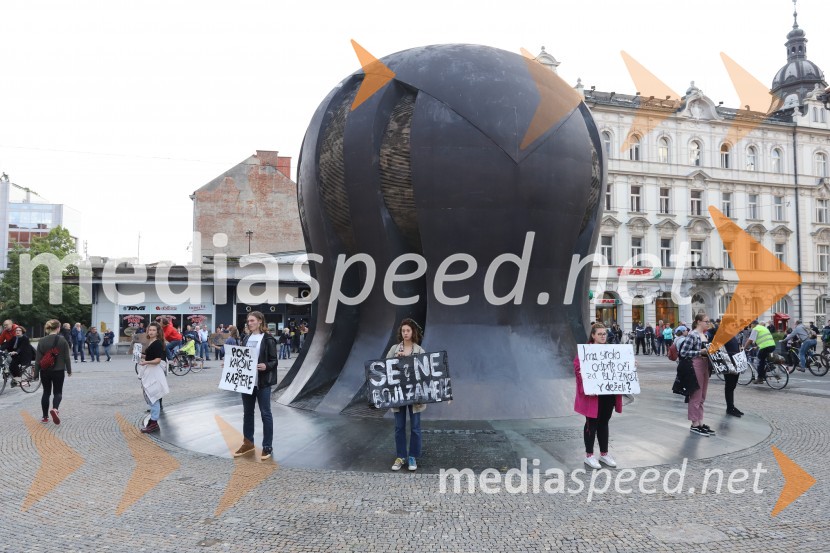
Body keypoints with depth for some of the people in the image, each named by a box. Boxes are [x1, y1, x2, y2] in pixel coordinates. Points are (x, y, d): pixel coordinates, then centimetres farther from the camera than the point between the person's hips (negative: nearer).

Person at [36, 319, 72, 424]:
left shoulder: (42, 341, -1)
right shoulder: (62, 340, -8)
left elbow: (38, 358, 0)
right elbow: (67, 357, -4)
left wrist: (36, 371, 8)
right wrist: (69, 370, 7)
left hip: (45, 371, 3)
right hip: (58, 371, -3)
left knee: (46, 392, 14)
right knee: (58, 392, 5)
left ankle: (45, 417, 16)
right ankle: (55, 409, -23)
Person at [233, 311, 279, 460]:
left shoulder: (268, 339, -8)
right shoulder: (246, 338, 11)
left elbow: (274, 360, -10)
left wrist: (266, 366, -28)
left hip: (262, 382, -6)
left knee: (265, 413, 0)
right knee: (247, 412, 14)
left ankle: (267, 446, 8)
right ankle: (248, 443, 27)